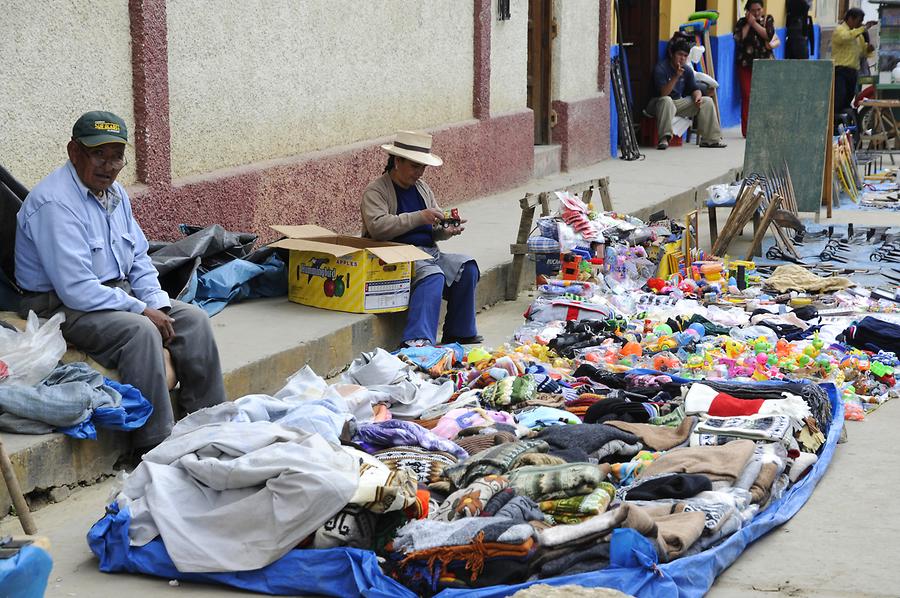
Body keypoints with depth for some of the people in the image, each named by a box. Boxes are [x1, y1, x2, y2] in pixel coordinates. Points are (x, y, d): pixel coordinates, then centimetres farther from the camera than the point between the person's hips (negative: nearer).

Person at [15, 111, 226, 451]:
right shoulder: (55, 203, -22)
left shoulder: (115, 193, 8)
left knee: (194, 319, -5)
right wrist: (142, 310, -20)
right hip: (61, 306, -9)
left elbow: (139, 258, 16)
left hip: (118, 294, 9)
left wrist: (158, 305, -2)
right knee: (140, 330, -32)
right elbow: (76, 289, -26)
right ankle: (155, 445, -26)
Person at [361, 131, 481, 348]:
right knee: (433, 276, -33)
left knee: (467, 268, -14)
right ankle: (417, 339, -44)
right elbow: (377, 227, -22)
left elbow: (434, 230, 22)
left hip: (428, 252, 7)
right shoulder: (375, 191, -4)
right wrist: (419, 217, -23)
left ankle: (458, 335, -6)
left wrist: (447, 230, -4)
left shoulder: (422, 188, 19)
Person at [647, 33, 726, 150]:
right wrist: (676, 76, -39)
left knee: (707, 101, -5)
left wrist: (697, 96, -17)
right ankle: (664, 138, -40)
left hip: (679, 103, 7)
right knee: (666, 100, -41)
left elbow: (695, 89, 9)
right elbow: (663, 93, -27)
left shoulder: (687, 70, 2)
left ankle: (710, 139, -3)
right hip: (659, 104, -7)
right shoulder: (661, 68, -18)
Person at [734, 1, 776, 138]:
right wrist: (748, 23, -7)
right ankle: (747, 130, 0)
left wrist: (754, 23, -11)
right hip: (746, 64, 0)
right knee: (747, 96, -4)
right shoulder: (742, 22, 8)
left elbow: (769, 35, -10)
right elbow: (738, 38, -9)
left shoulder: (768, 20, 8)